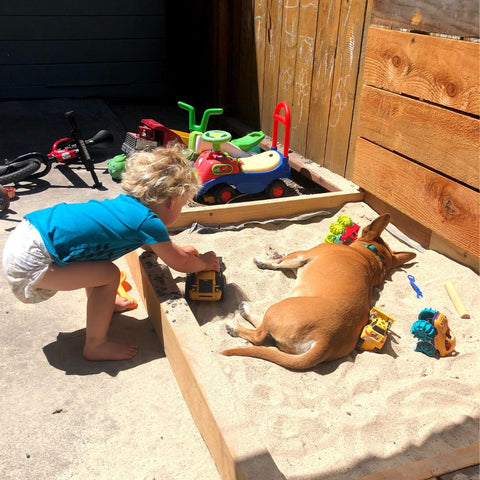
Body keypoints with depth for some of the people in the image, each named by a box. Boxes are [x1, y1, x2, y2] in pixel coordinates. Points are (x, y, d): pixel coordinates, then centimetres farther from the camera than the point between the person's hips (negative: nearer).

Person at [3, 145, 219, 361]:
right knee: (108, 275, -10)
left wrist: (177, 250, 38)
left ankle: (99, 302, 43)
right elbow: (180, 263, 0)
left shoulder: (128, 203, 12)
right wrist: (204, 262, 19)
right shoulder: (148, 222, -14)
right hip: (30, 263, -10)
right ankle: (96, 345, 7)